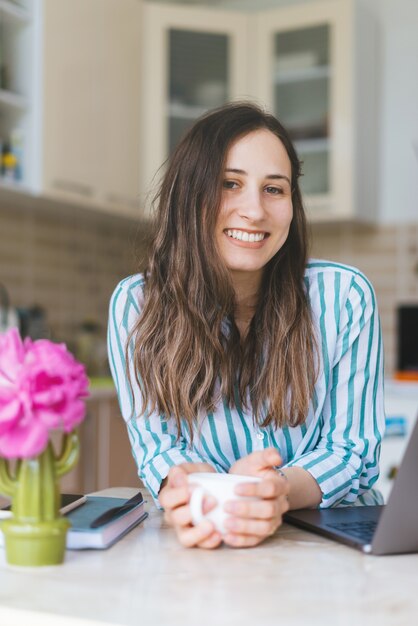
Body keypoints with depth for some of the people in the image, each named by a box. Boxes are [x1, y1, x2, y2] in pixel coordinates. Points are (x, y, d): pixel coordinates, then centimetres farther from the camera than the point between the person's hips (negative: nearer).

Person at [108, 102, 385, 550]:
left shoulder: (345, 296, -8)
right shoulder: (135, 304, -6)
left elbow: (354, 450, -7)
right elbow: (158, 447, -6)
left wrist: (281, 493, -31)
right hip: (202, 544, -1)